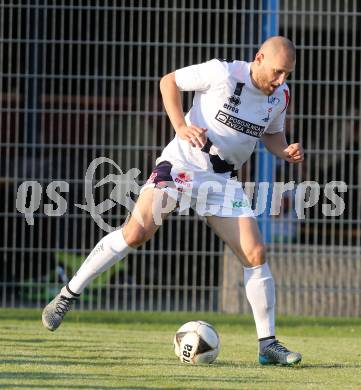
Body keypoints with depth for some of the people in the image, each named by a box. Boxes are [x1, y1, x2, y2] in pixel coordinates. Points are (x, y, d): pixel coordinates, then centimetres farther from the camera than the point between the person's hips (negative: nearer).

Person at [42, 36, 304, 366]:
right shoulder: (223, 73, -15)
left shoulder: (280, 95, 2)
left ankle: (268, 344, 4)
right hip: (182, 163, -5)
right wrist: (181, 126, -17)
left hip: (223, 180, 5)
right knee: (136, 232, -20)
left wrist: (286, 151, -3)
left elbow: (272, 134, 20)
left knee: (256, 255, -5)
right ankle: (68, 295, -6)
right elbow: (169, 81, -4)